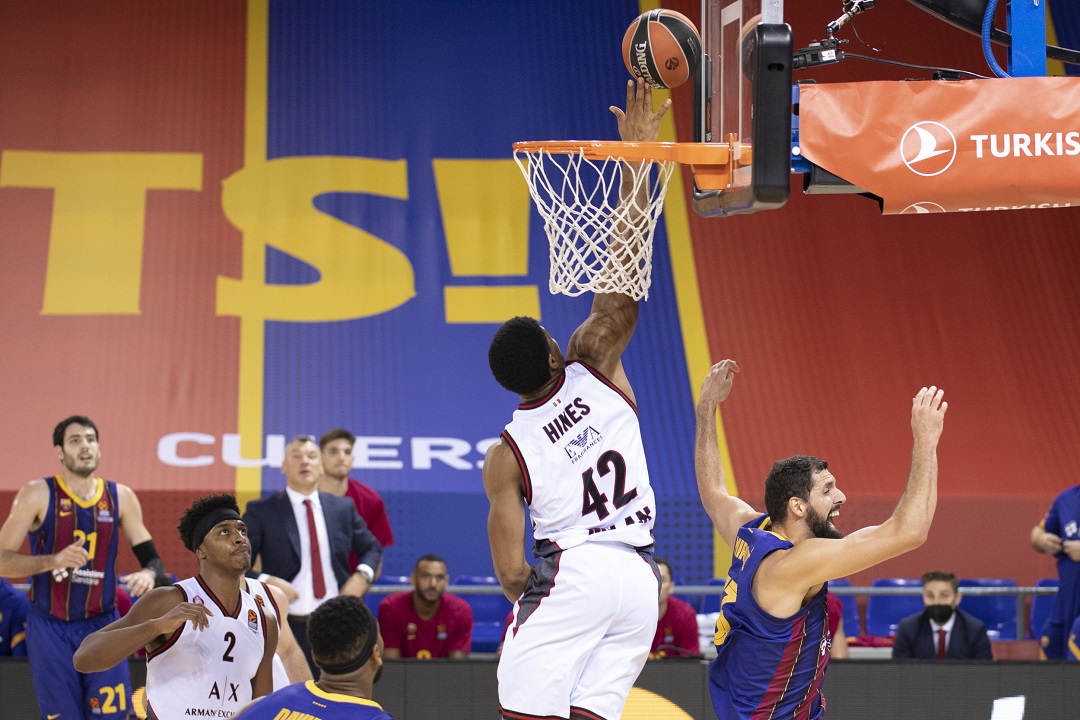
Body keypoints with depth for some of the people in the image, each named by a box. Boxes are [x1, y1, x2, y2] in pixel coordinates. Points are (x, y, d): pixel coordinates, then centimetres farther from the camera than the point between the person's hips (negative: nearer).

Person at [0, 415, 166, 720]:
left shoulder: (121, 497, 5)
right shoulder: (37, 495, -4)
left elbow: (151, 557, 10)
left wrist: (148, 574, -15)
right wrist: (53, 561, -23)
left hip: (102, 625, 2)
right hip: (50, 627, -2)